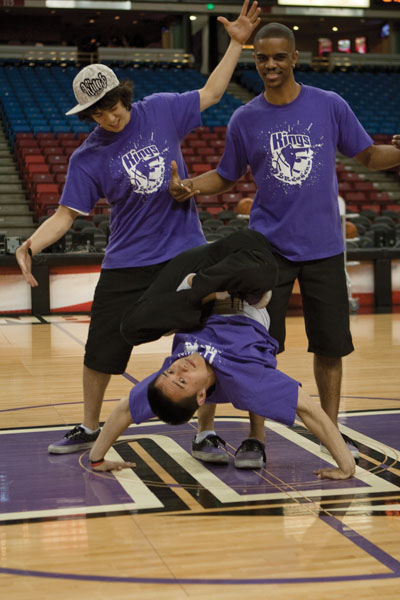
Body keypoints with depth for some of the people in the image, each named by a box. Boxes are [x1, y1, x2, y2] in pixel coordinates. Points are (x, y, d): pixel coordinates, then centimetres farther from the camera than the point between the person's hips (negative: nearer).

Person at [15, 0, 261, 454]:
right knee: (101, 349, 5)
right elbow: (67, 214, -7)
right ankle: (89, 429, 26)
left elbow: (210, 94, 13)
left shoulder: (161, 111, 0)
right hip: (127, 264, 0)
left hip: (186, 253, 1)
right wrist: (30, 246, -22)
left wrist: (236, 43, 8)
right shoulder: (88, 158, -5)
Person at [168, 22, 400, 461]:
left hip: (323, 247, 1)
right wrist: (190, 185, -7)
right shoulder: (245, 119, 2)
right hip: (268, 247, 0)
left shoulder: (330, 106, 0)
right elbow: (227, 177, 12)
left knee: (330, 346, 5)